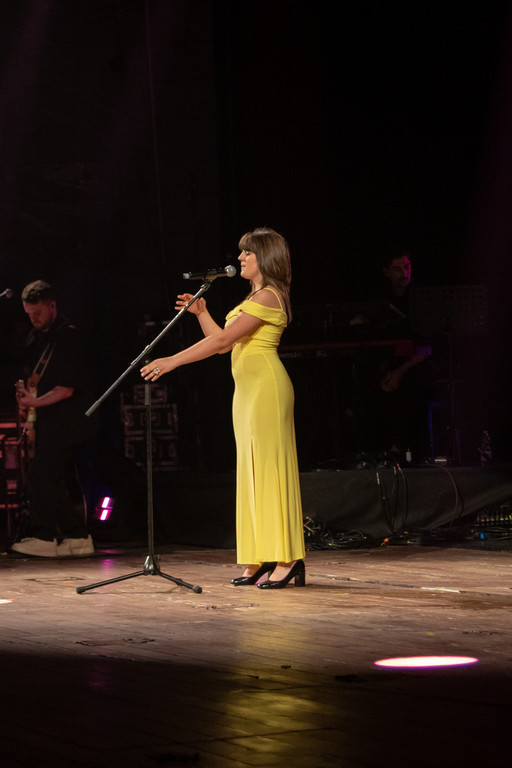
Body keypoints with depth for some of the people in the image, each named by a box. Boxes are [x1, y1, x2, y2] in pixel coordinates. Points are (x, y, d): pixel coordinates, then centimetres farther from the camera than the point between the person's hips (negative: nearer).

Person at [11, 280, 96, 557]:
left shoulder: (67, 336, -12)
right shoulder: (36, 335, 15)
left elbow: (67, 388, -16)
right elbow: (31, 375, 24)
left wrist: (35, 402, -21)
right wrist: (24, 394, 5)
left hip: (61, 422, -9)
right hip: (44, 421, 9)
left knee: (42, 477, -11)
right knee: (63, 480, 9)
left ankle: (43, 539, -9)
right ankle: (78, 537, 11)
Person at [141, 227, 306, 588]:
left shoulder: (268, 297, -11)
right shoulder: (256, 298, 21)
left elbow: (223, 340, -18)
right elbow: (222, 342, 21)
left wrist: (172, 361, -20)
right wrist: (201, 312, 12)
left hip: (265, 384, -10)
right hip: (248, 387, 10)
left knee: (270, 465, -11)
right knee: (253, 469, 7)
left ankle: (287, 559, -11)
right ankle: (261, 560, 9)